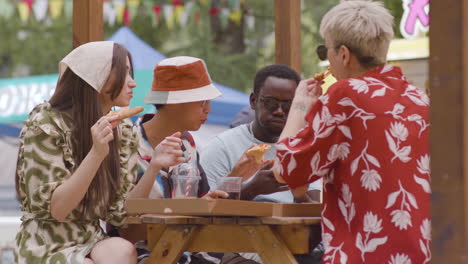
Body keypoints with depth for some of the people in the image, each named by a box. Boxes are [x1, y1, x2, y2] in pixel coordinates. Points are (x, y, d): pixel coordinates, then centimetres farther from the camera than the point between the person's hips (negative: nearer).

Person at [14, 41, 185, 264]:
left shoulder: (123, 132, 8)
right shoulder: (45, 124, -9)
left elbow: (118, 212, 3)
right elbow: (54, 209, -15)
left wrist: (154, 167, -11)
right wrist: (96, 154, -26)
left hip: (91, 243, 5)